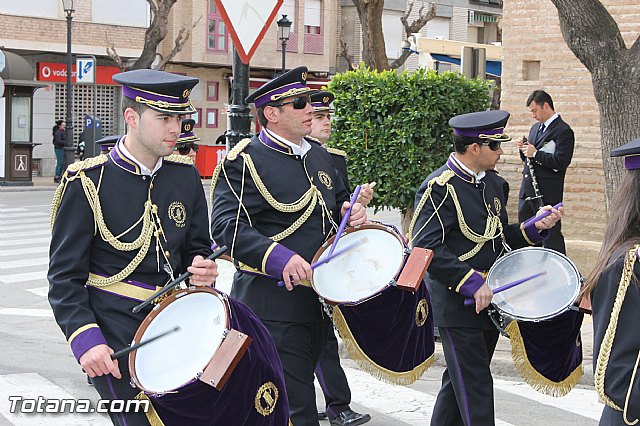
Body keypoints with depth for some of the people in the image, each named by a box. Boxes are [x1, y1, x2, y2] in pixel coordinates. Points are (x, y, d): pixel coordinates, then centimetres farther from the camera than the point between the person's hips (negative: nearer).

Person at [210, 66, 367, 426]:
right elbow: (227, 227, -20)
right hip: (273, 306, -8)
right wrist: (280, 258, -32)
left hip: (317, 300, 8)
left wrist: (352, 213, 5)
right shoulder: (244, 161, -10)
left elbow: (337, 203, 30)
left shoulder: (319, 156, 14)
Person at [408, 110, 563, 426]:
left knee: (460, 380, 19)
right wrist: (474, 285, -26)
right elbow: (427, 249, -24)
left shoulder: (492, 183, 11)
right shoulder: (439, 188, -17)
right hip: (456, 305, -8)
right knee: (475, 388, -4)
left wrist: (535, 227, -1)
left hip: (488, 301, 8)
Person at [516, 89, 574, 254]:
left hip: (547, 194, -9)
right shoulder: (536, 128, 18)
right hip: (527, 191, 9)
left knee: (551, 236, -6)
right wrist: (523, 148, 3)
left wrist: (535, 154, -19)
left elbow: (561, 162, -19)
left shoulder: (563, 131, -10)